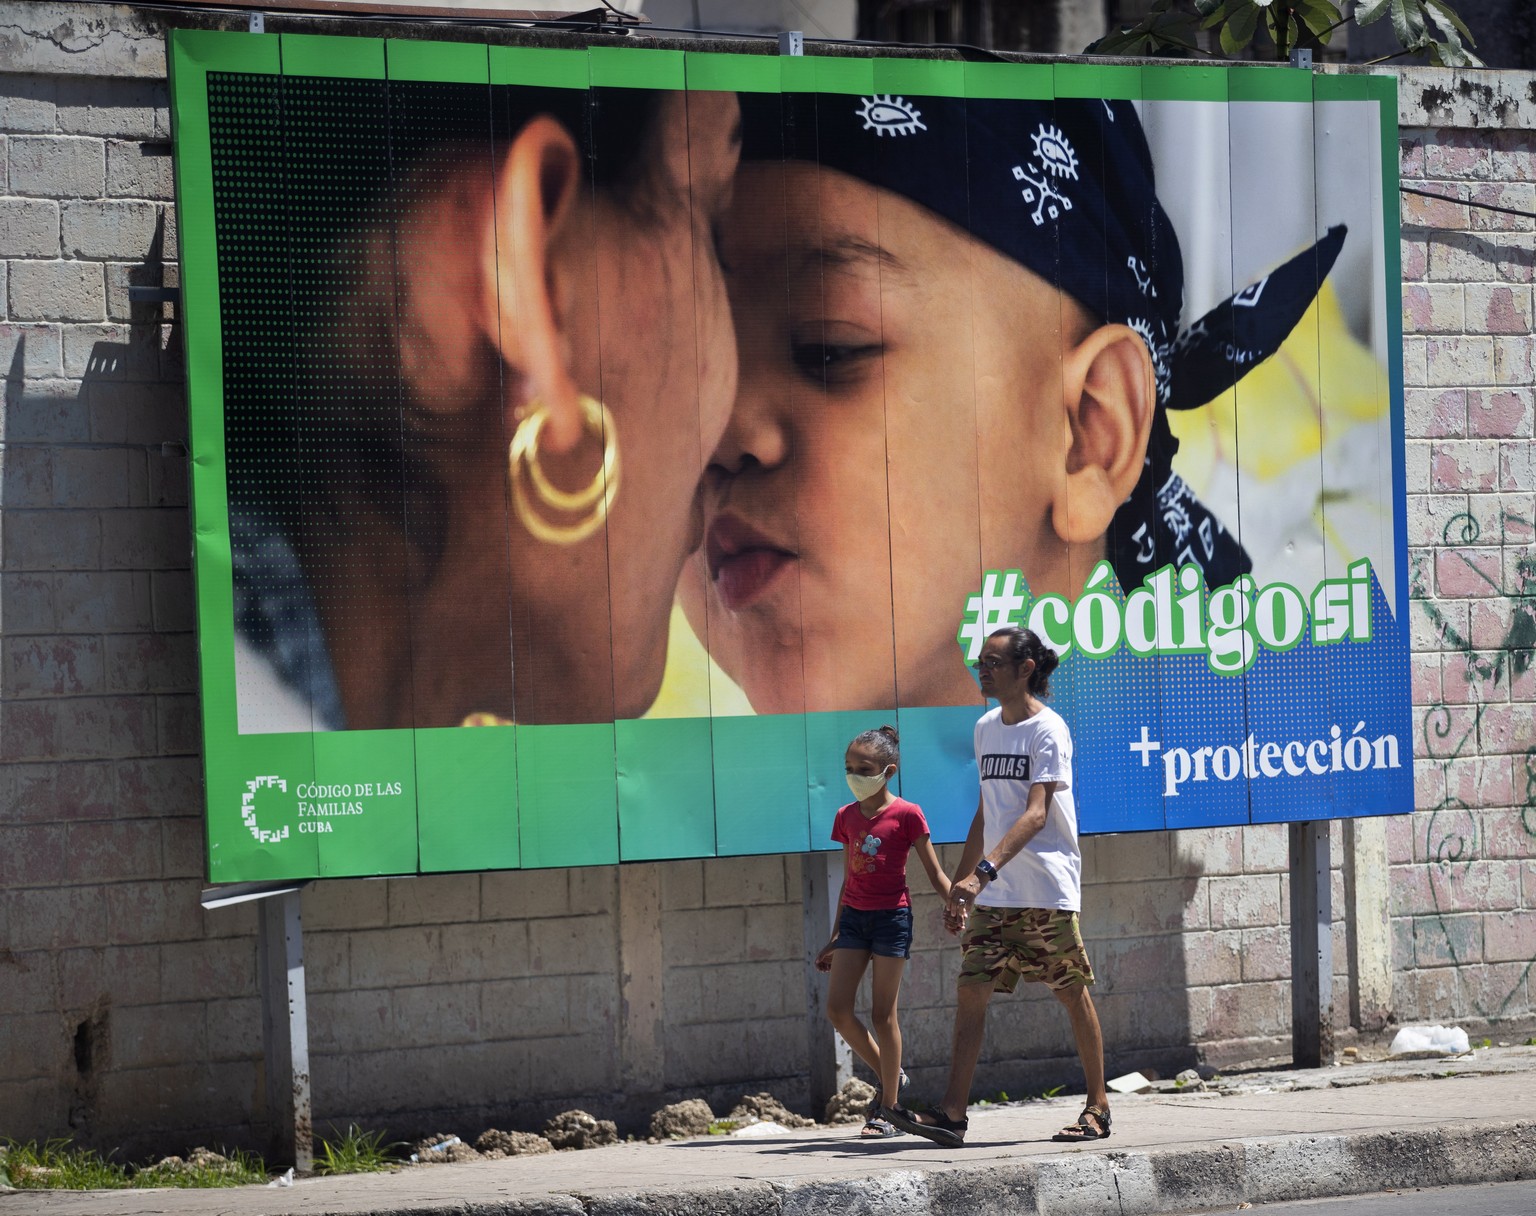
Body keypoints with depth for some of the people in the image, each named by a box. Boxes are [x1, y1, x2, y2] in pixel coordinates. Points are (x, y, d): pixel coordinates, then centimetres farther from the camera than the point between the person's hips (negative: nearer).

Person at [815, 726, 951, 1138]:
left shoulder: (907, 815, -6)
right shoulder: (847, 817, 9)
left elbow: (935, 875, -3)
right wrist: (836, 938, 18)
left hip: (892, 916, -5)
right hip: (854, 916, 5)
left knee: (883, 1013, -4)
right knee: (838, 1008, -5)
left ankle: (888, 1109, 4)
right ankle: (888, 1076, 16)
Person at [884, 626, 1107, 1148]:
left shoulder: (1048, 730, -10)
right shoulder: (986, 728, 13)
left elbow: (1036, 813, -21)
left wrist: (985, 870, -32)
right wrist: (960, 884, 19)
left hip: (1048, 889, -7)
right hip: (994, 895, 7)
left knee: (1072, 995, 3)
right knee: (971, 990, -5)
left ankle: (1098, 1108, 15)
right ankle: (952, 1114, -10)